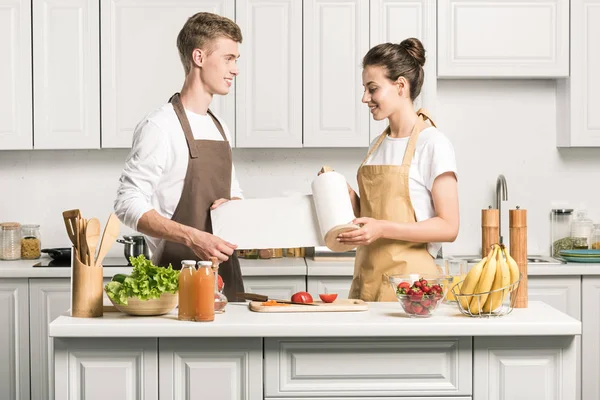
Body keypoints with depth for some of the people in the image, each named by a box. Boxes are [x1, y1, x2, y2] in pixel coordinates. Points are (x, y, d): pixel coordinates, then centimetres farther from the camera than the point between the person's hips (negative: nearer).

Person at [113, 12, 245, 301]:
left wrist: (232, 204, 0)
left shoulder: (220, 129, 15)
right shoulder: (160, 126, -11)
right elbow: (128, 204, -16)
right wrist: (191, 237, -27)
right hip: (178, 276, -7)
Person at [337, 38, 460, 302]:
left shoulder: (433, 144, -8)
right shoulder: (377, 145, 13)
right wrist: (348, 195, 0)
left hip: (408, 282, -6)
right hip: (367, 280, 6)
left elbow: (448, 227, -13)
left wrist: (382, 229, -20)